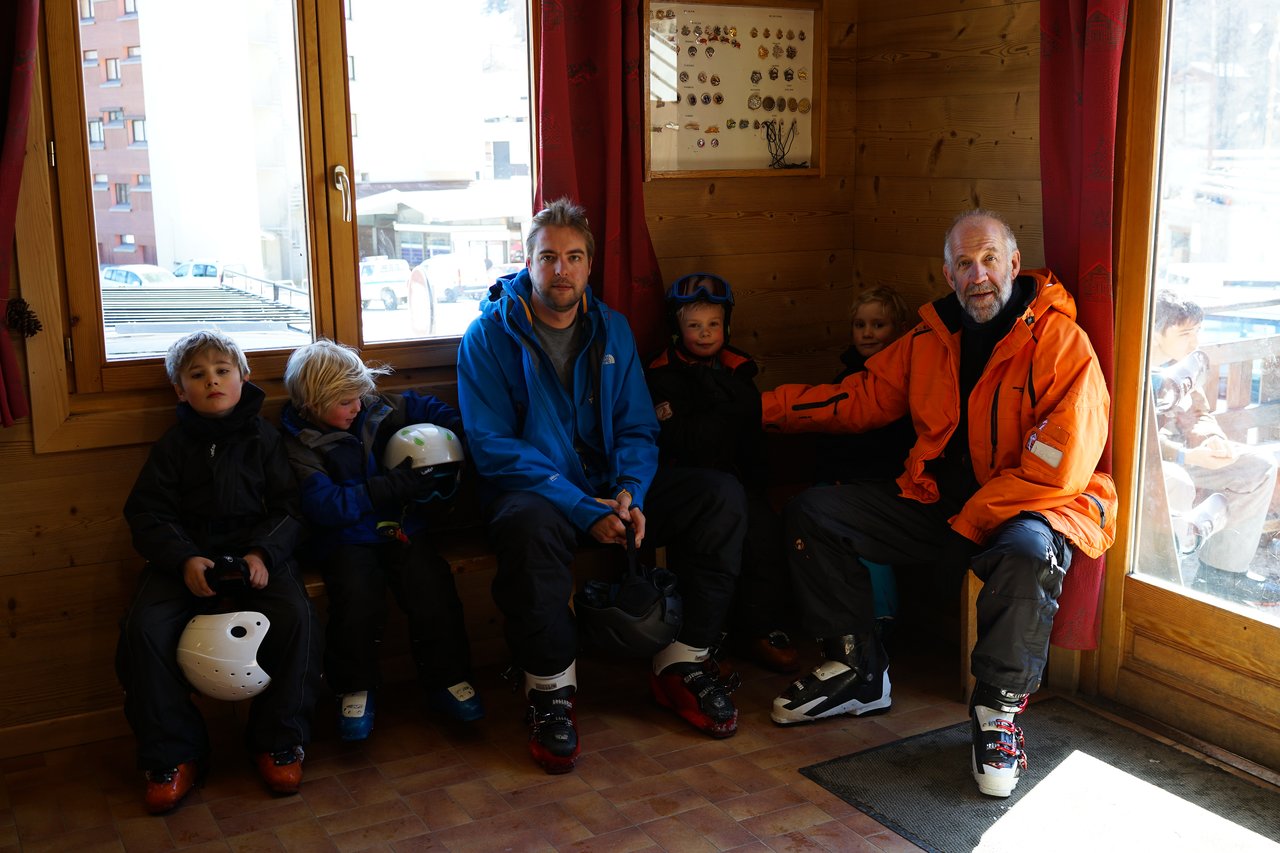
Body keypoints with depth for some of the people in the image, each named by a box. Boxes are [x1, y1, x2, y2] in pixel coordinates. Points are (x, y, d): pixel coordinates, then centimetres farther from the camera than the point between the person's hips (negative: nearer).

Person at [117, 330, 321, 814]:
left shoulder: (263, 438, 7)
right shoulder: (173, 446, 9)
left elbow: (289, 507, 3)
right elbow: (148, 515, 2)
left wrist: (264, 553, -17)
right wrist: (184, 560, -17)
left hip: (258, 552, -1)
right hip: (186, 559, 1)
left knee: (295, 616, -28)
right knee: (144, 626, -24)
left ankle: (278, 742, -8)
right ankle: (173, 755, -7)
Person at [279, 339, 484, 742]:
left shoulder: (377, 410, 8)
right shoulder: (300, 443, -5)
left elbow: (425, 406, 25)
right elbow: (325, 505, -18)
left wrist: (457, 434, 7)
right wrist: (391, 486, -22)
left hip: (402, 526, 3)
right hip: (346, 538, -3)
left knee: (433, 588, -21)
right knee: (358, 598, -30)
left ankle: (447, 680, -1)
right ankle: (356, 689, -5)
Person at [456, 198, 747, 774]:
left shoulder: (610, 329, 9)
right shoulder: (491, 334, -6)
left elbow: (637, 428, 8)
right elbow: (493, 447, -14)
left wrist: (629, 492, -15)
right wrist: (583, 509, -23)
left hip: (608, 488, 5)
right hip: (533, 489, -5)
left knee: (722, 496, -14)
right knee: (529, 526, -40)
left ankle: (681, 665, -5)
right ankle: (550, 688, -18)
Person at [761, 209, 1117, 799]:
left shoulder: (1060, 341, -14)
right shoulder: (931, 340, 7)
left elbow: (1060, 467, -21)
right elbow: (860, 398, 14)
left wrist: (969, 521, -18)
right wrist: (765, 405, 8)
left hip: (1026, 510, -6)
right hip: (934, 504, 6)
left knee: (1027, 553, -41)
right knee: (812, 512, -2)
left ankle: (998, 710, -14)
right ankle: (857, 672, 9)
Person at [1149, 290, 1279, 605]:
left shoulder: (1182, 363, 6)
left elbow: (1197, 414, 10)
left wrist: (1212, 441, -14)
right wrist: (1189, 457, -34)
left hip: (1175, 451, 9)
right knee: (1177, 486, -40)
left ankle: (1222, 569, 8)